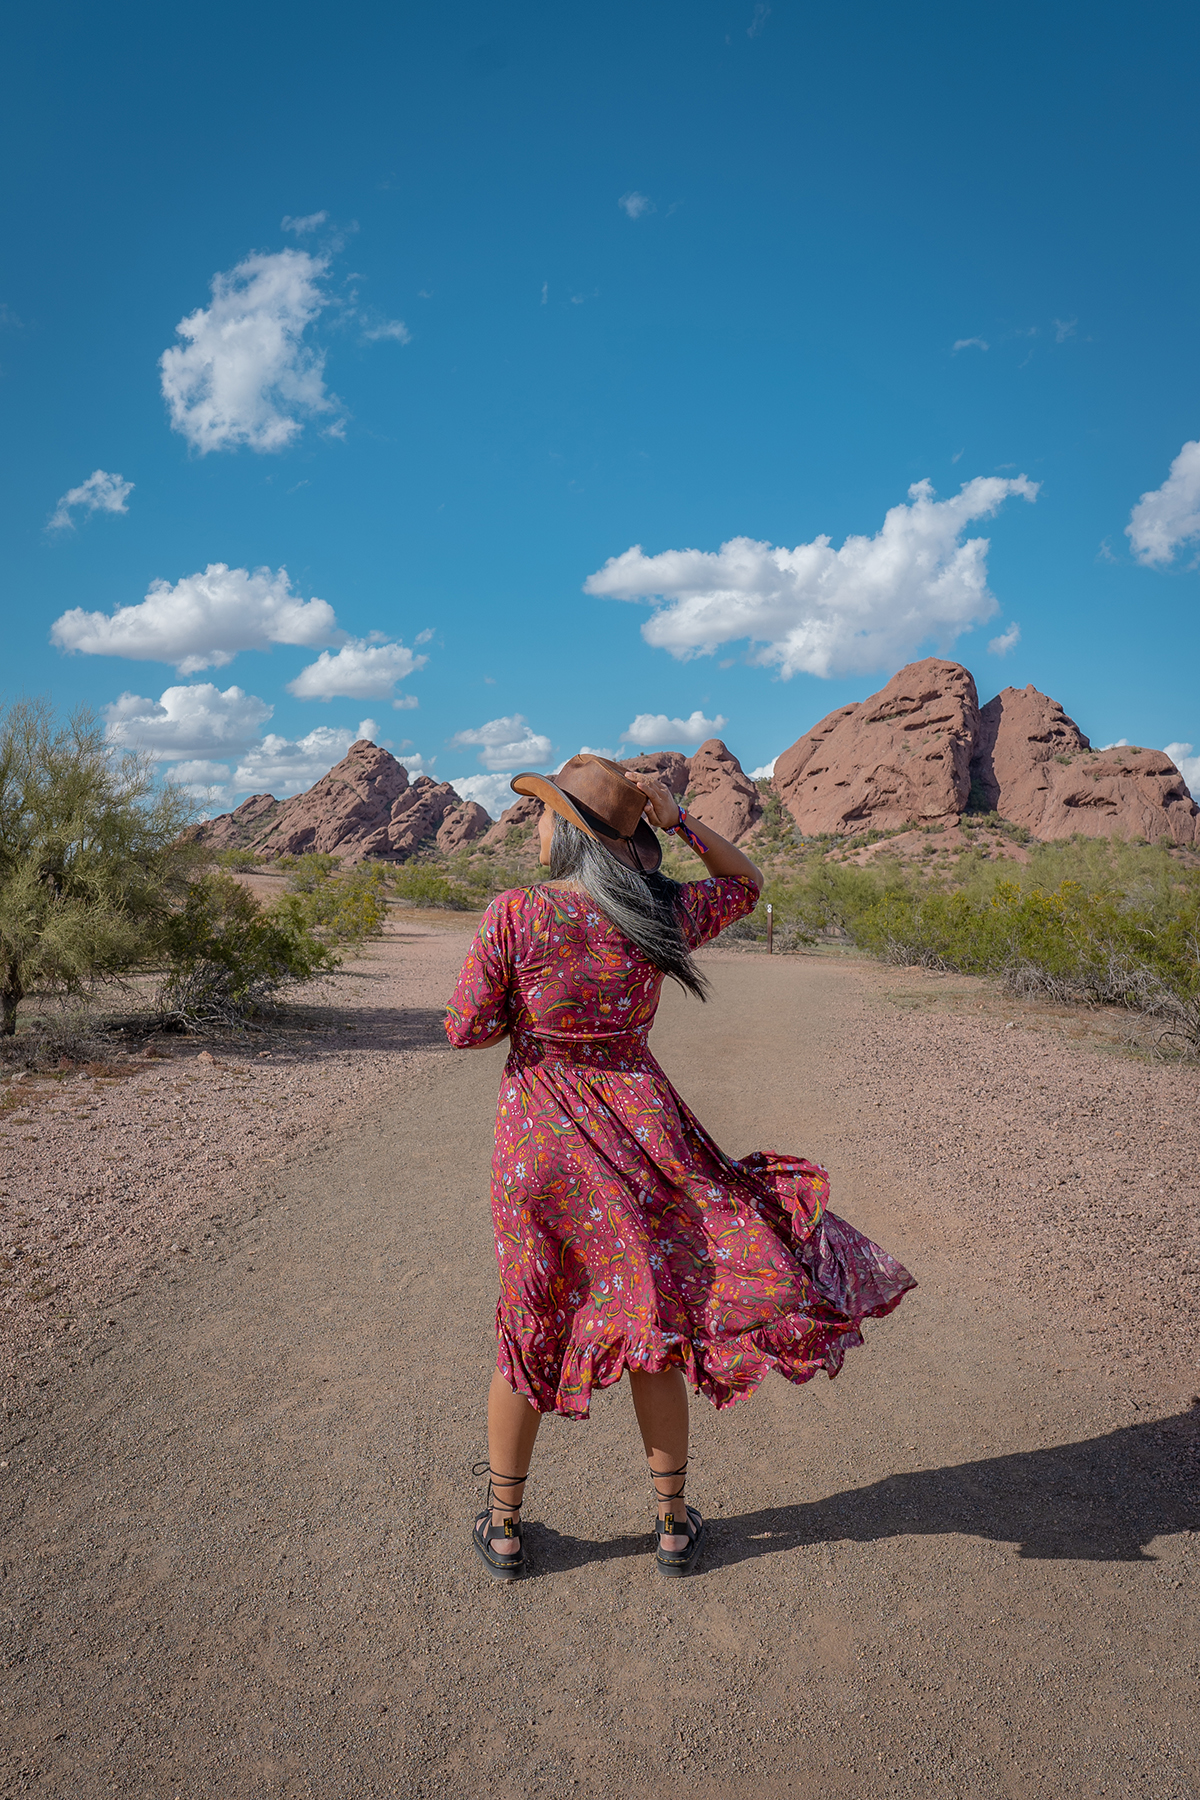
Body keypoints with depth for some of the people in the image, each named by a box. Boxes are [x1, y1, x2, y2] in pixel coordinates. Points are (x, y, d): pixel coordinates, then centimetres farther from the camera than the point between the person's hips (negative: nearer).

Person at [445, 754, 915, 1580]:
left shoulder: (514, 914, -16)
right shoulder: (662, 913, -8)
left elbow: (467, 1030, -11)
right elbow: (747, 881, 11)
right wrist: (680, 819, -3)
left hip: (540, 1141, -1)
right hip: (639, 1135, 2)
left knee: (528, 1331, 18)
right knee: (652, 1326, 19)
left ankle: (504, 1526, 36)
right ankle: (674, 1522, 36)